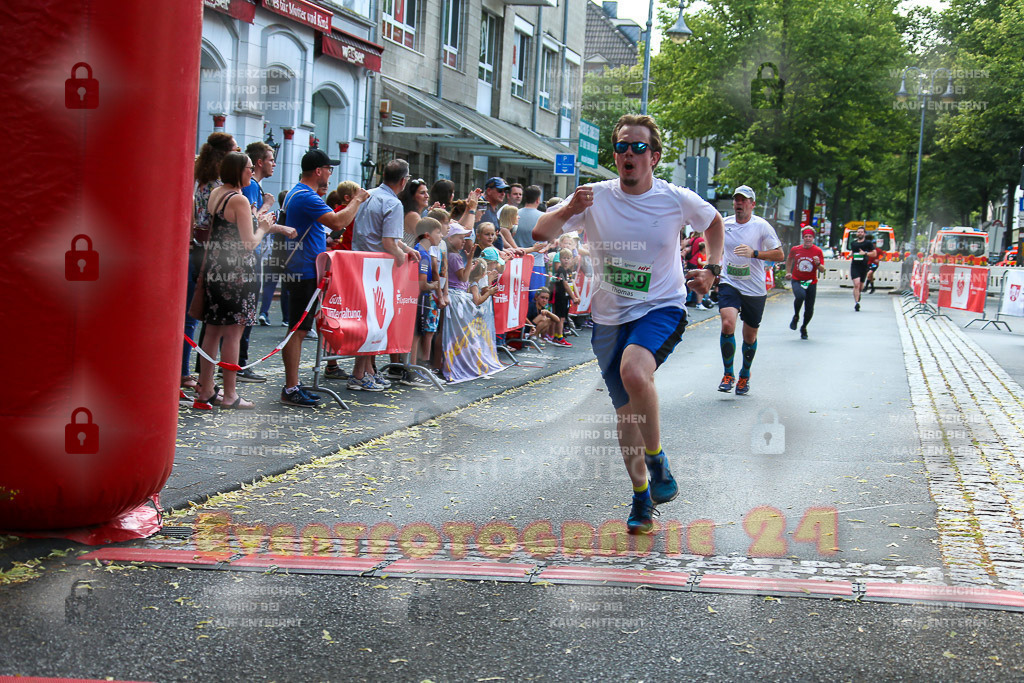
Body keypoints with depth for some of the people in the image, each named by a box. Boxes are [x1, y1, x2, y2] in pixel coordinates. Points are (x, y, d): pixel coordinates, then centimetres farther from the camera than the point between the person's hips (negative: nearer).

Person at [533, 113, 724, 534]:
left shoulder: (677, 200, -5)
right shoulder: (596, 197, -4)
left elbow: (714, 221, 17)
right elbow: (540, 233, -11)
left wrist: (712, 269, 4)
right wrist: (568, 211, -30)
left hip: (661, 309, -3)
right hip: (609, 318, 3)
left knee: (634, 370, -33)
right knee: (626, 410, 9)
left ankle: (656, 458, -10)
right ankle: (641, 496, 27)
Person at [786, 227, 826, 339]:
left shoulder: (818, 251, -4)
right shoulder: (795, 249, -1)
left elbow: (822, 270, -6)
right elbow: (789, 260, 22)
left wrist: (818, 264, -26)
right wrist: (788, 272, 12)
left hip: (811, 282, 1)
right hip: (797, 280, -1)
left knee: (809, 310, 0)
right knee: (800, 296, -33)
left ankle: (804, 328, 29)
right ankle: (796, 316, -5)